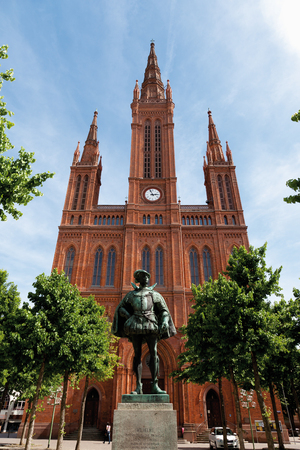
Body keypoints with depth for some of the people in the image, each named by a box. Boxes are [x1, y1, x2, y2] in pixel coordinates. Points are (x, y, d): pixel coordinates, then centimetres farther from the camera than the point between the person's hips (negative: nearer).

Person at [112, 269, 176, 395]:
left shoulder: (155, 294, 17)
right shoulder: (131, 294, 19)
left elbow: (164, 311, 13)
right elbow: (120, 308, 20)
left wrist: (164, 322, -5)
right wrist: (128, 316, 1)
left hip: (151, 325, 0)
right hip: (136, 325, 0)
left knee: (154, 353, -8)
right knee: (137, 354, -2)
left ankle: (154, 386, -5)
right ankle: (138, 386, 1)